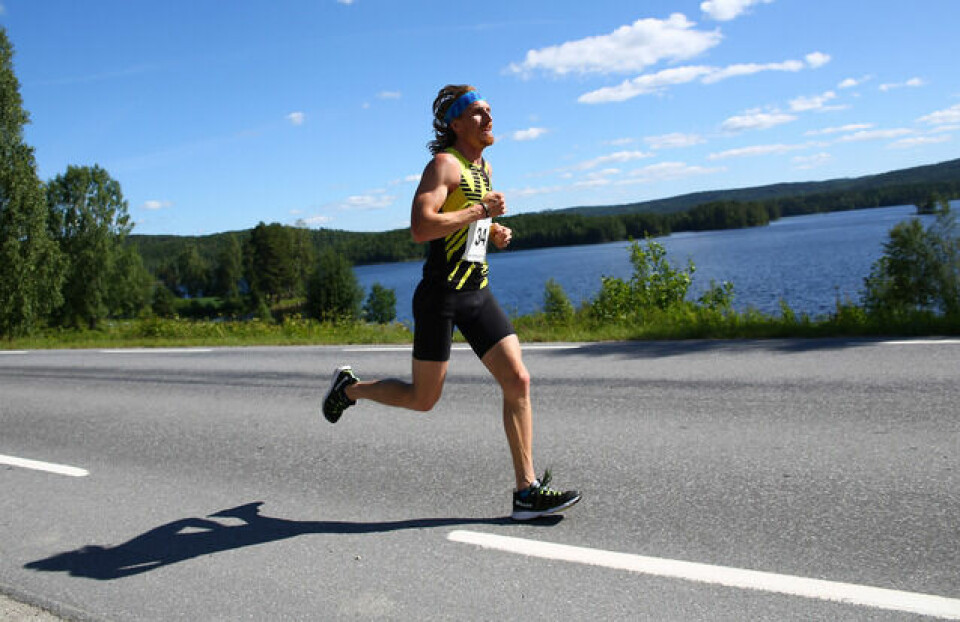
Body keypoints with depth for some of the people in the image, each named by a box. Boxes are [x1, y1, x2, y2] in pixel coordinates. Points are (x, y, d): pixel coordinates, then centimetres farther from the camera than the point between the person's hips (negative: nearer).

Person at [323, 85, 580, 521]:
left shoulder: (483, 166, 15)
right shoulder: (444, 164, -11)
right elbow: (420, 227, -26)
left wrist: (495, 230, 13)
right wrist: (479, 210, -20)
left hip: (478, 293, 8)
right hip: (440, 294, -7)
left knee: (518, 380, -5)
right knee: (423, 399, 4)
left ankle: (527, 492, 0)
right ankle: (349, 387, 32)